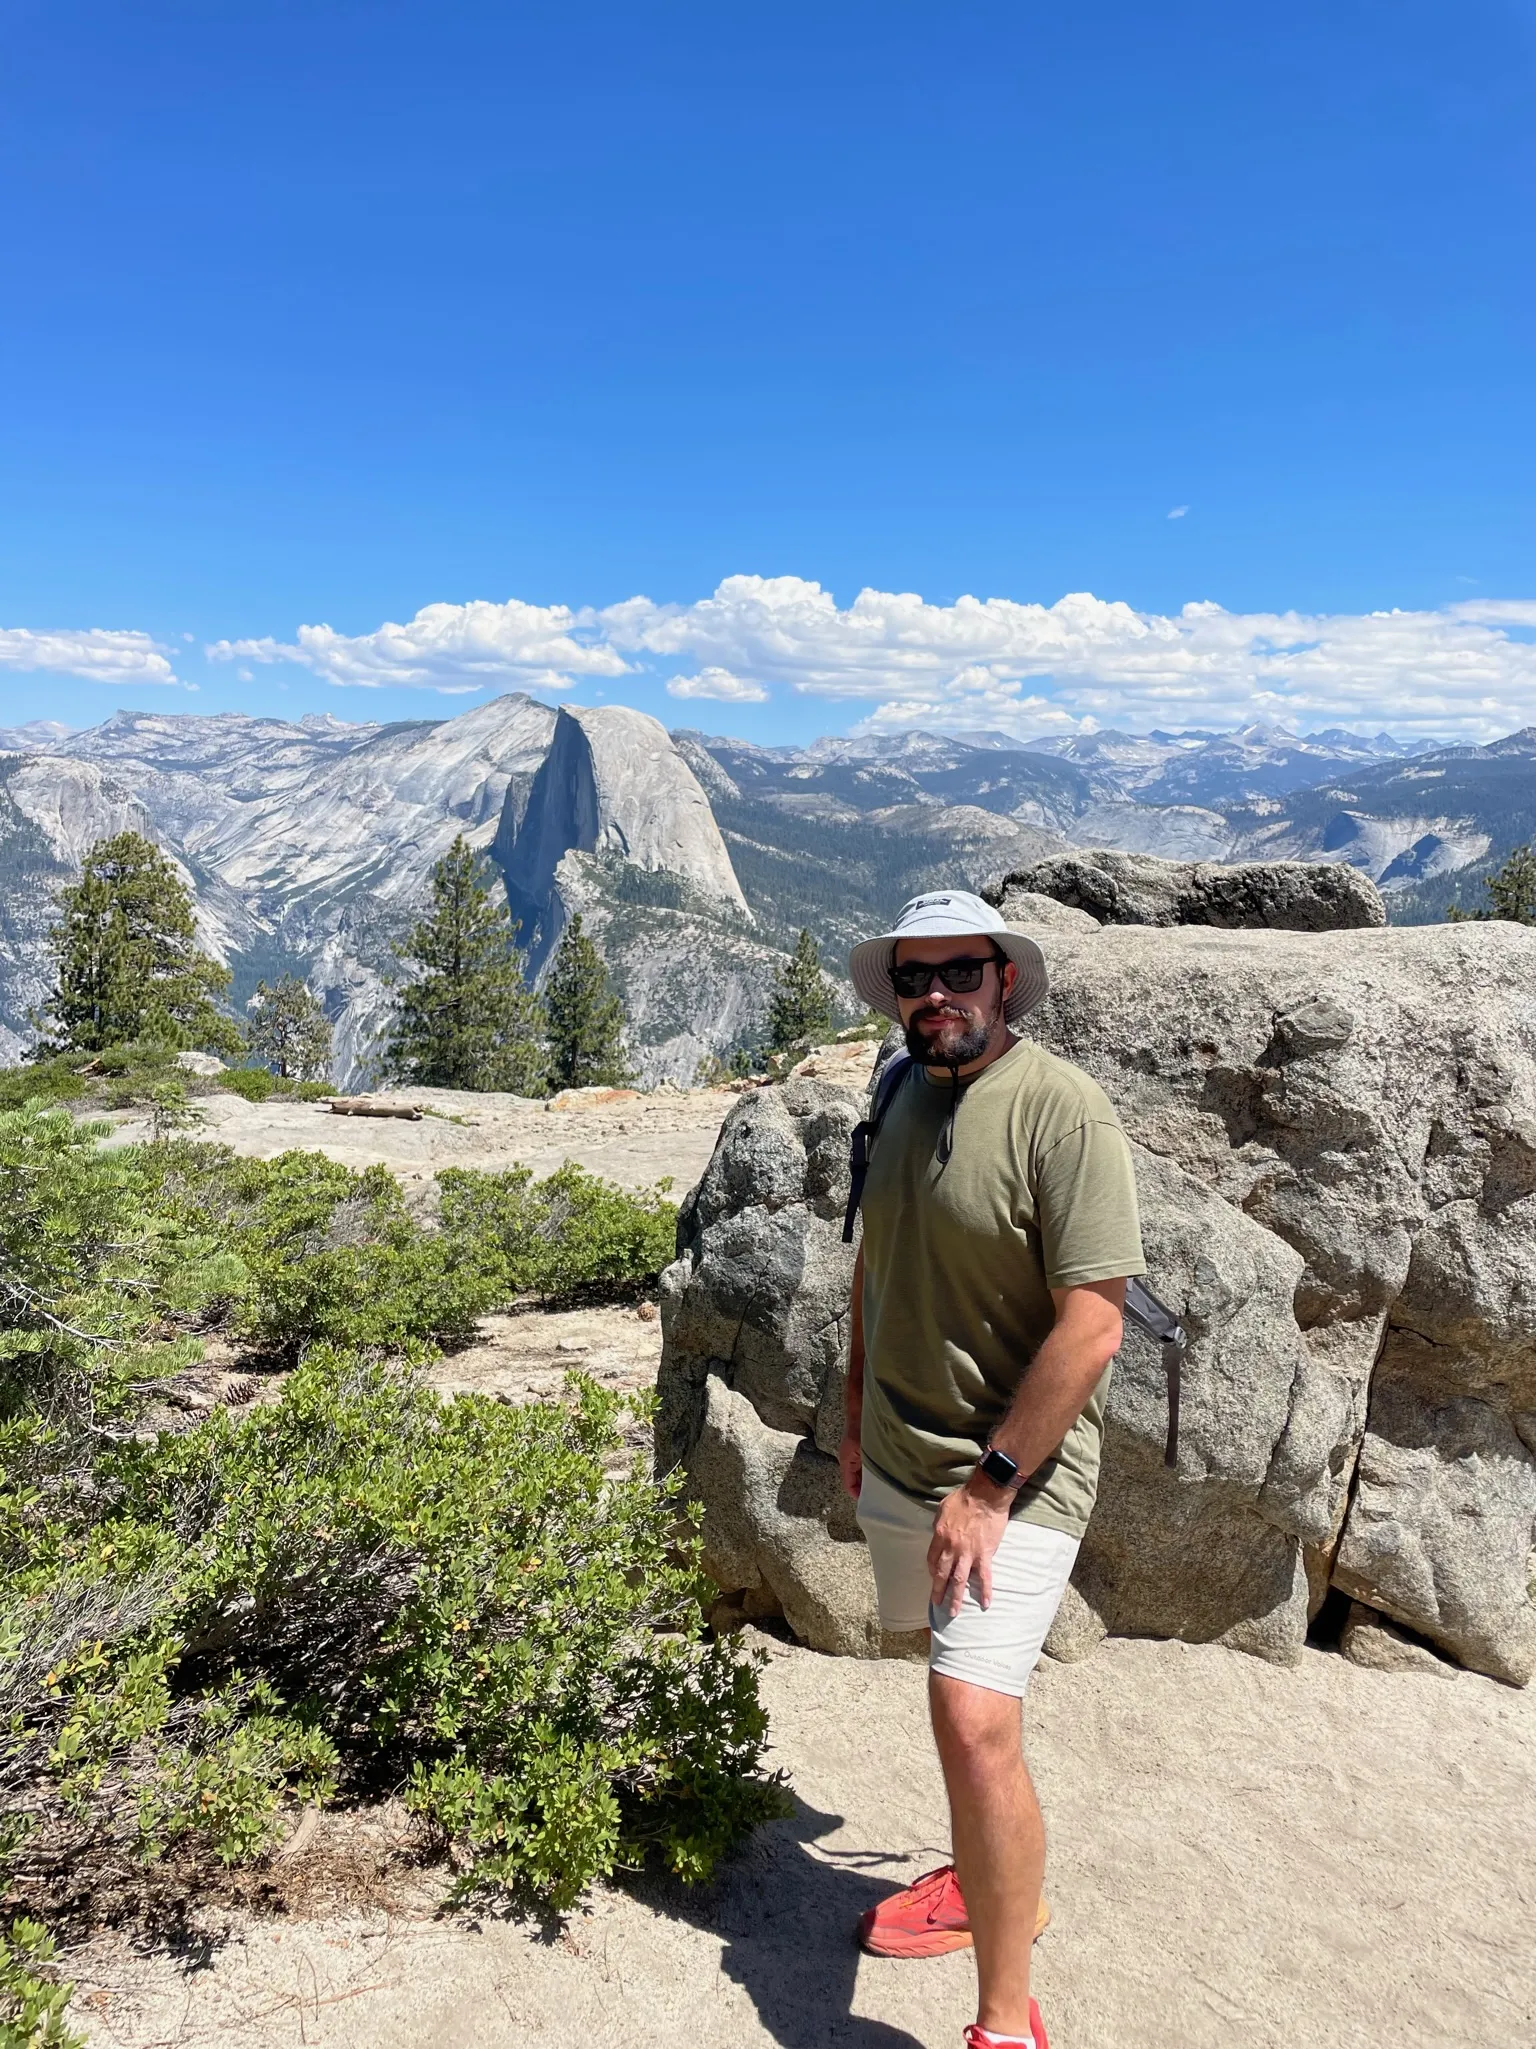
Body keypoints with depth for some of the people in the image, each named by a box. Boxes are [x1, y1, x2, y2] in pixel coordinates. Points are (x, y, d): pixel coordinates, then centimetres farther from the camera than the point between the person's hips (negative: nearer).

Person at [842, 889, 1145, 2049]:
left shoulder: (1061, 1109, -19)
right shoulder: (907, 1101, 4)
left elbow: (1093, 1325, -21)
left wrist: (989, 1486, -19)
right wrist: (858, 1416, 17)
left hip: (1012, 1475, -7)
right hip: (899, 1464, 7)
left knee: (976, 1720, -13)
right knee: (959, 1695, 22)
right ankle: (987, 1882, 45)